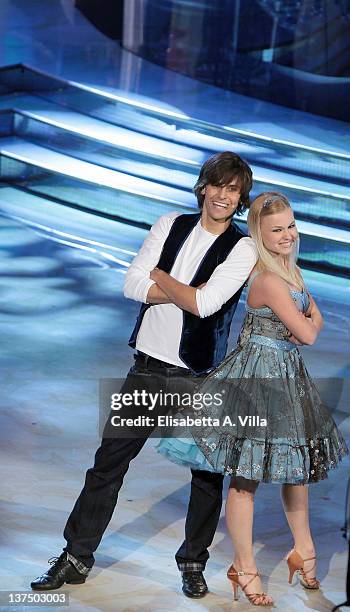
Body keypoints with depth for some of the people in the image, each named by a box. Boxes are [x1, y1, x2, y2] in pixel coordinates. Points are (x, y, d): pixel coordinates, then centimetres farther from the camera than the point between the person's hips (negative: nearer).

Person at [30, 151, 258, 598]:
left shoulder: (242, 249, -7)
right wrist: (187, 291, -13)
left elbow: (205, 304, -21)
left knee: (208, 471, 5)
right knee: (109, 460, 6)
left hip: (200, 377, -3)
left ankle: (193, 563, 25)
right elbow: (132, 285, -4)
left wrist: (159, 275, -8)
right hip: (148, 365, 3)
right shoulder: (170, 225, 5)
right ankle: (76, 557, 16)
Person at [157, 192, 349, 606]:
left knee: (297, 465, 20)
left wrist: (305, 319, -8)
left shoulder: (290, 268, 6)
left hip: (287, 376, 10)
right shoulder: (269, 280, -23)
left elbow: (315, 314, 13)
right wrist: (311, 321, 1)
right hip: (257, 378, -10)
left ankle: (303, 552, 37)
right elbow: (308, 333, -20)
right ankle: (244, 568, 12)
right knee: (247, 475, 1)